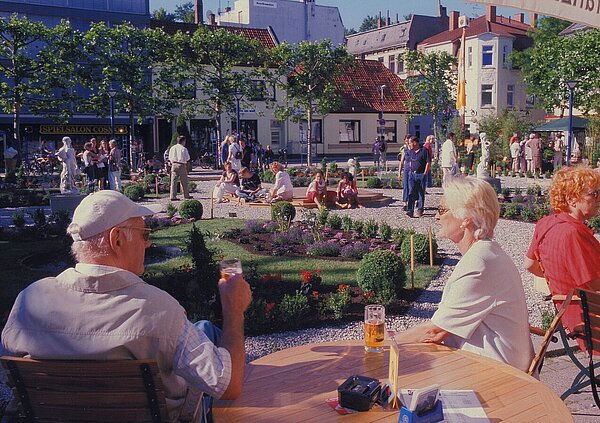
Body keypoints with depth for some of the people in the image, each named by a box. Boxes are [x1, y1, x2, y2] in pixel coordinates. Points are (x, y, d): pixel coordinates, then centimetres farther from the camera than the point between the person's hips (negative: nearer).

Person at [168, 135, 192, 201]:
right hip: (181, 165, -4)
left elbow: (170, 159, 11)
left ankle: (173, 196, -3)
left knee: (173, 181, 2)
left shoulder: (172, 148, 10)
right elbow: (187, 160, -5)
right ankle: (186, 195, 19)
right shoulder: (184, 149, -5)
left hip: (174, 165, 4)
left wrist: (172, 165, 16)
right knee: (184, 182, 9)